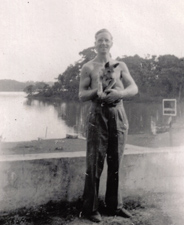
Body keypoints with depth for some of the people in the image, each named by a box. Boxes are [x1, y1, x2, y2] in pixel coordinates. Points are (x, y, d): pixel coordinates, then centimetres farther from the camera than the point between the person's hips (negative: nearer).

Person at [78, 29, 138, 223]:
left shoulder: (120, 66, 11)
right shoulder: (88, 68, 5)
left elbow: (134, 88, 1)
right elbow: (81, 95, 1)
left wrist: (120, 93, -19)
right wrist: (98, 90, -17)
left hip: (118, 114, 3)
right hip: (98, 114, -3)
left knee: (116, 162, 8)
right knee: (95, 162, -4)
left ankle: (114, 205, 20)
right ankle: (90, 208, 6)